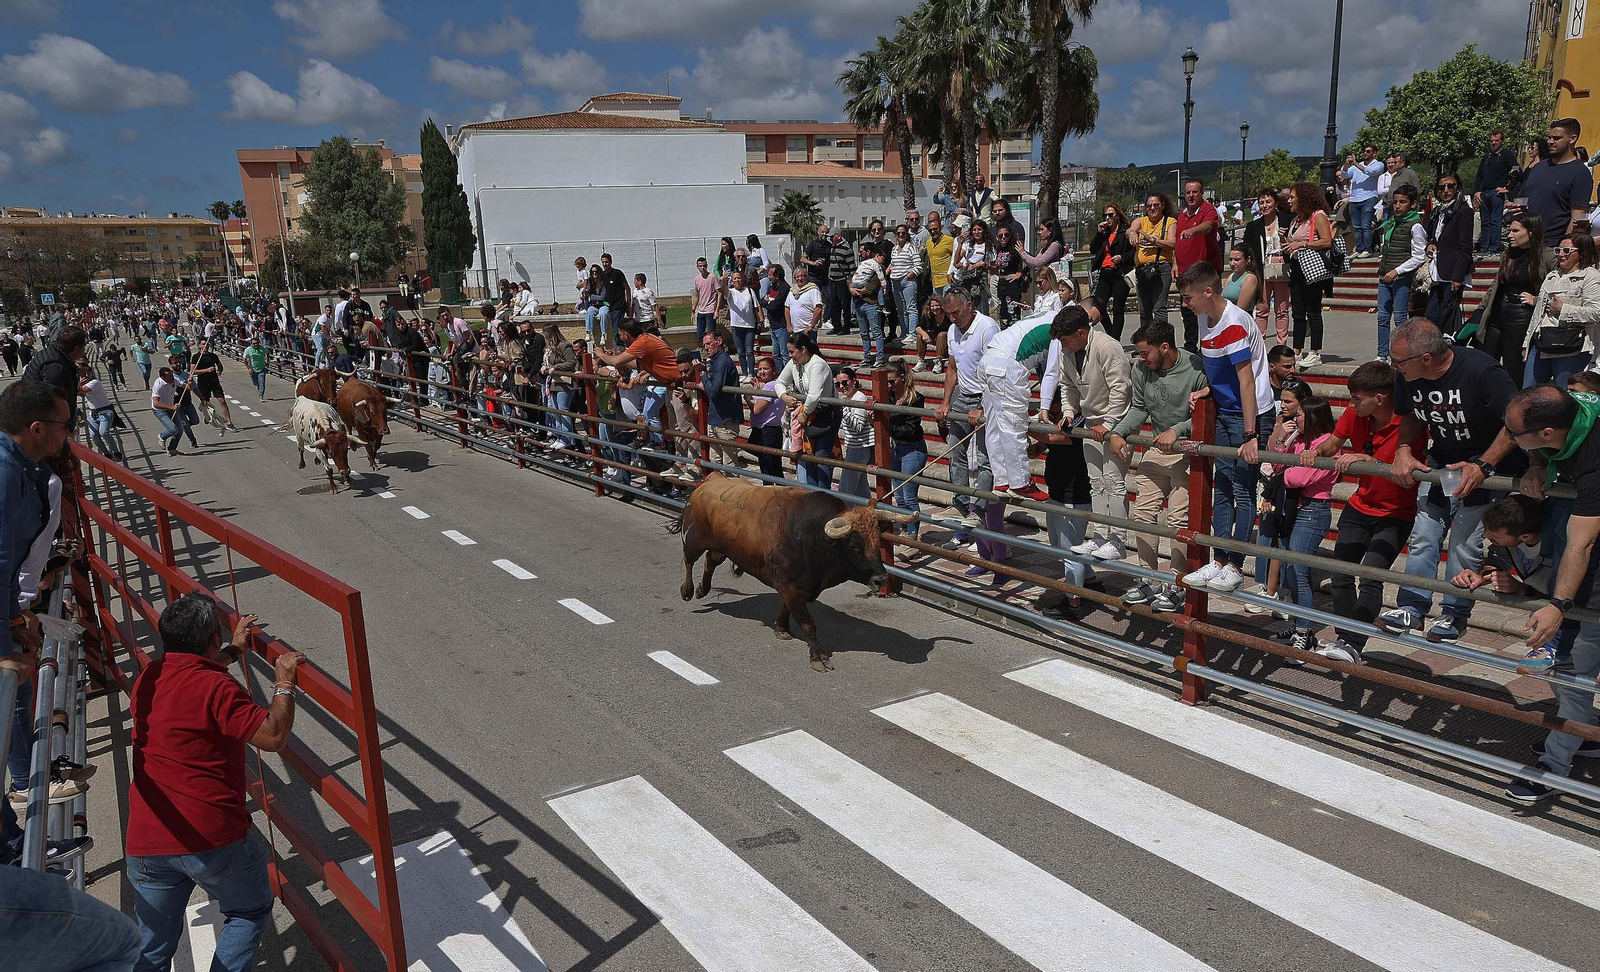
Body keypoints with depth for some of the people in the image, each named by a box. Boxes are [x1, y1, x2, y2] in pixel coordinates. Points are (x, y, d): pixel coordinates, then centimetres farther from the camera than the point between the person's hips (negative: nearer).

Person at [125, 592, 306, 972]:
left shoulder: (146, 680, 9)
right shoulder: (217, 687, -15)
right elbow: (273, 737, -16)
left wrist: (234, 651, 39)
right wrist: (284, 683, -5)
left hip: (145, 844, 6)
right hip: (214, 839, -6)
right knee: (251, 911, 20)